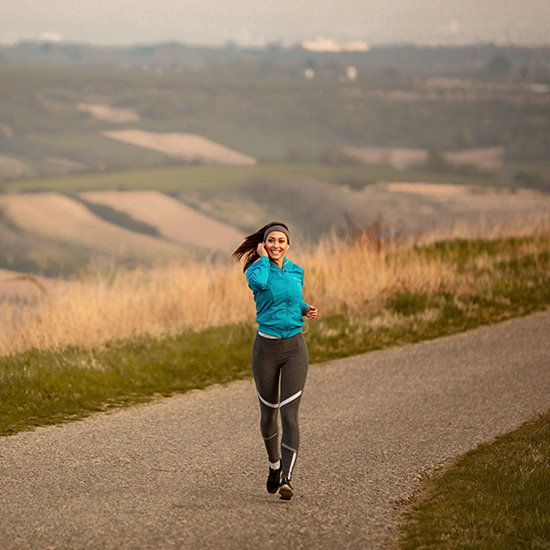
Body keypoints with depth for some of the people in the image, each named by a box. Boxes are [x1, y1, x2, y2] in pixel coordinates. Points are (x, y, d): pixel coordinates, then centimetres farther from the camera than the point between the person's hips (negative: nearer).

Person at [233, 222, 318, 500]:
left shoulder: (296, 272, 7)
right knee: (268, 413, 13)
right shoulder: (256, 270, -4)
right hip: (266, 348, -1)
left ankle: (286, 479, -18)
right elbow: (259, 282, -30)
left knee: (289, 414, -13)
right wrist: (263, 258, -13)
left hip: (295, 348, 1)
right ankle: (274, 464, 40)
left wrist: (306, 310, 3)